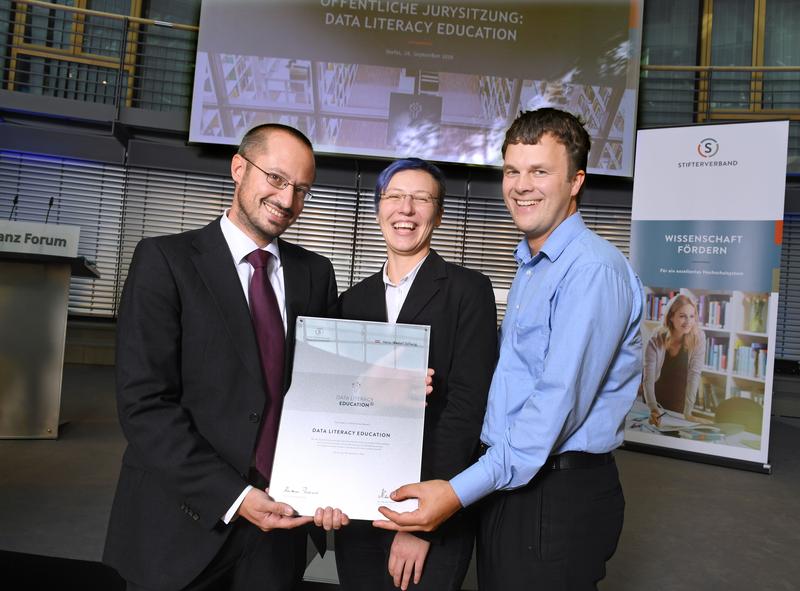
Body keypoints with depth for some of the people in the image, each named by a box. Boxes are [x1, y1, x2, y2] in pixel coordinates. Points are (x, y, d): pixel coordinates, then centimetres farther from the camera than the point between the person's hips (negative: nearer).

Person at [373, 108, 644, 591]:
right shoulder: (530, 265, 14)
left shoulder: (593, 269, -17)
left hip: (561, 495, -8)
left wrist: (459, 491, -25)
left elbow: (559, 401, -24)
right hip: (508, 482, 8)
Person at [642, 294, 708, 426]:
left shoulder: (698, 337, -22)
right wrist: (653, 408, -43)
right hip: (657, 392, -1)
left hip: (681, 396, 1)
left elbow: (694, 374, -26)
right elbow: (648, 379, -29)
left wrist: (688, 413, -32)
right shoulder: (656, 340, -24)